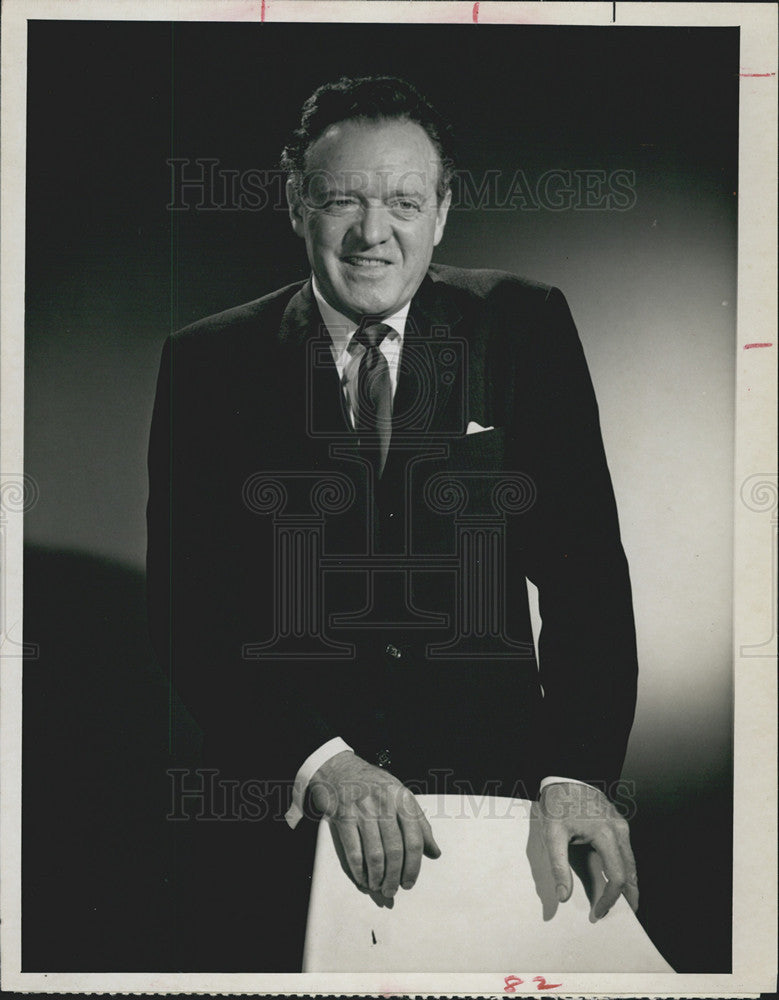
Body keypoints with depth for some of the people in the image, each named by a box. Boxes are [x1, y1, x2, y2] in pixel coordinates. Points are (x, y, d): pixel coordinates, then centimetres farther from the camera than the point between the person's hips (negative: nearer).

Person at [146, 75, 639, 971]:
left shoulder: (523, 330, 1)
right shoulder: (207, 363, -1)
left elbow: (583, 563, -4)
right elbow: (185, 605, -7)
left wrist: (579, 769, -18)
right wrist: (320, 760, -21)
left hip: (493, 786, 1)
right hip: (282, 809, 0)